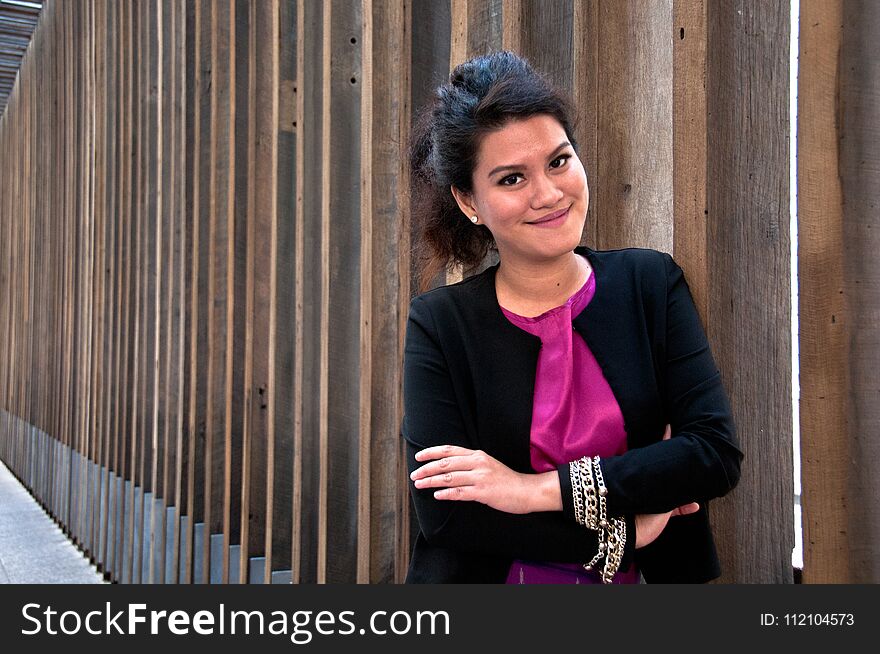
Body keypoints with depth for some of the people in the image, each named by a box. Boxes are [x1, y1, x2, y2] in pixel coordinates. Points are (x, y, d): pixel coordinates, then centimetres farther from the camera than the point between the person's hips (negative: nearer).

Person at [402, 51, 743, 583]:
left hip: (640, 578, 1)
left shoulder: (652, 284, -1)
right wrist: (622, 536, -13)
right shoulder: (439, 325, -6)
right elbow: (443, 515, -13)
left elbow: (718, 454, -9)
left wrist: (537, 489, -15)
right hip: (488, 577, -1)